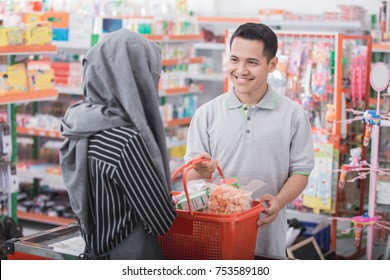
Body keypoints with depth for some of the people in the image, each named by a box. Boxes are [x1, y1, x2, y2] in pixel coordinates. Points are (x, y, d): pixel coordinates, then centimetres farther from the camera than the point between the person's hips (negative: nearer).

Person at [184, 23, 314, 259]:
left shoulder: (293, 114, 0)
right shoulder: (207, 114, 1)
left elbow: (300, 171, 0)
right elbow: (190, 176, 1)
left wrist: (279, 201, -18)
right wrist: (202, 172, -22)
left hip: (268, 233, 0)